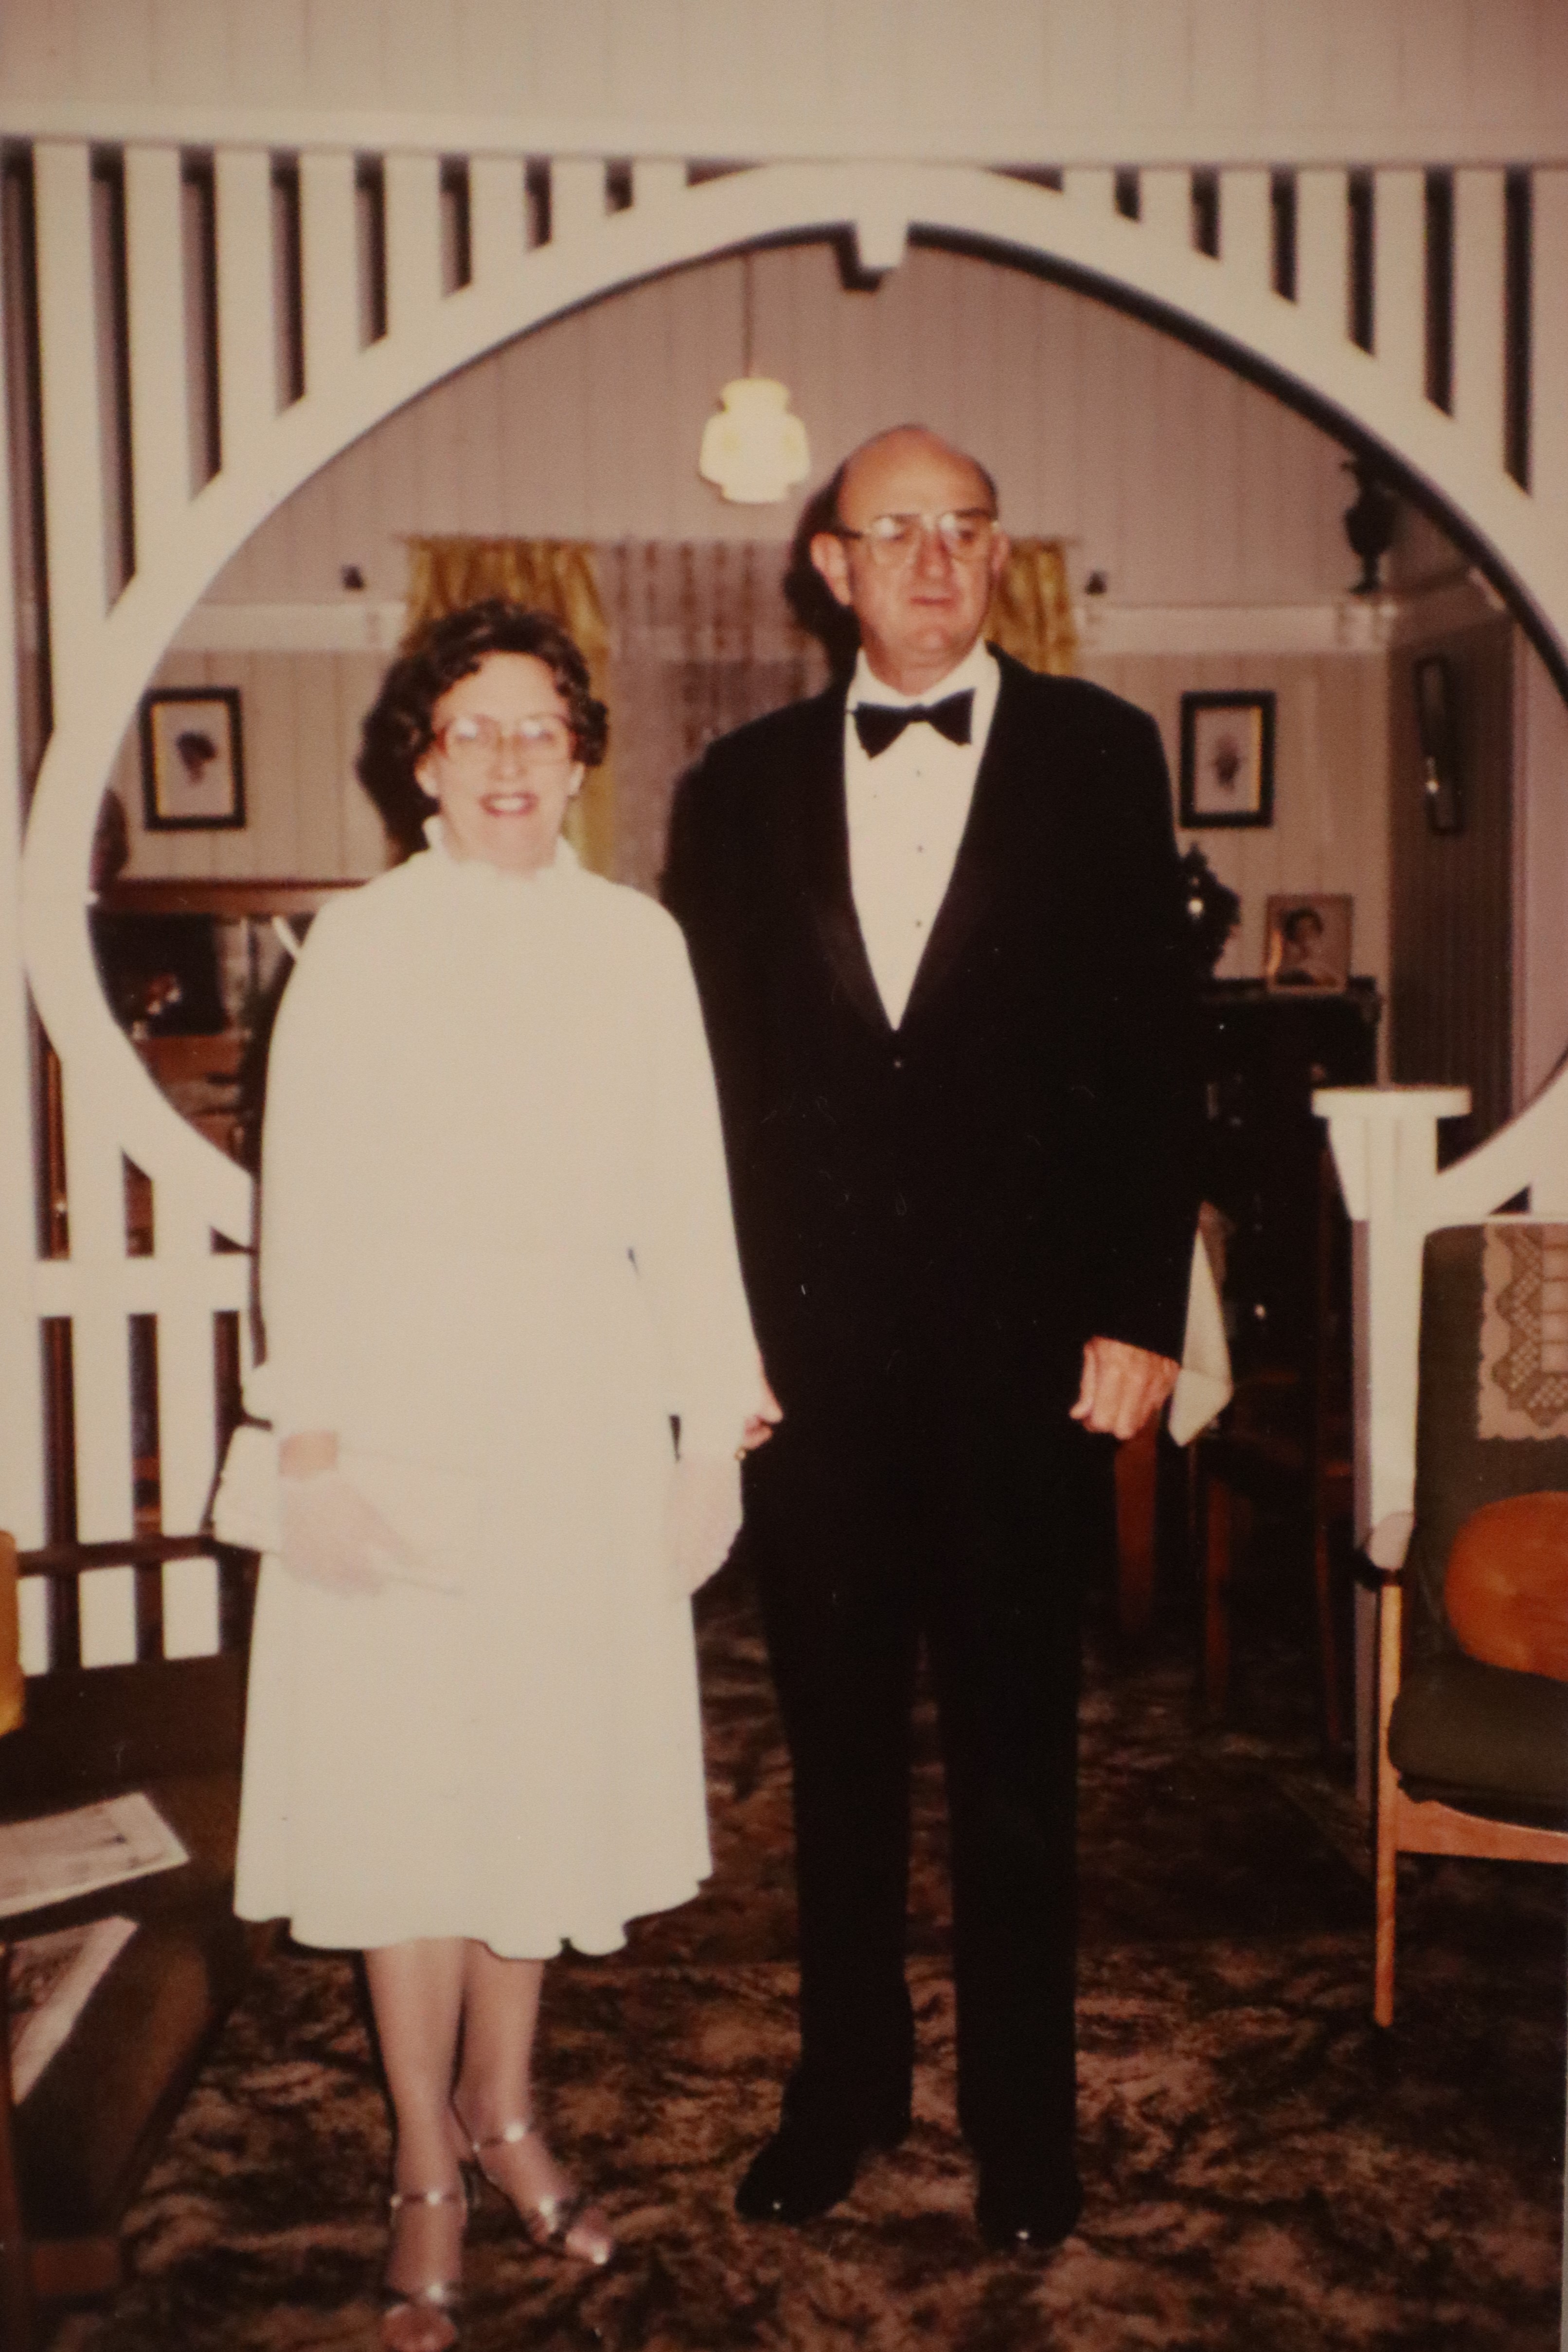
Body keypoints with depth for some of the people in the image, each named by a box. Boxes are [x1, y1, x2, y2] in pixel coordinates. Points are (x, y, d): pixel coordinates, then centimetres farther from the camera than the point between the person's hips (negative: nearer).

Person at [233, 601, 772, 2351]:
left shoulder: (637, 943, 6)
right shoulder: (359, 944, 0)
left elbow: (687, 1194, 6)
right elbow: (304, 1209, -3)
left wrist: (713, 1421, 2)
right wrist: (314, 1442, -10)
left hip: (588, 1401, 3)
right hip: (409, 1389, -2)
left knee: (549, 1763, 10)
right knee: (410, 1776, 3)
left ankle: (504, 2108, 31)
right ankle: (428, 2174, 20)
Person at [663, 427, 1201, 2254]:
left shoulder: (1096, 755, 3)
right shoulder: (742, 785, 7)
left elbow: (1151, 1048, 0)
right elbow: (702, 1077, 5)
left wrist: (1140, 1311, -6)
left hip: (1023, 1336, -1)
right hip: (811, 1344, 2)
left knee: (1014, 1750, 10)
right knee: (838, 1740, 14)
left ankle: (1021, 2111, 28)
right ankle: (847, 2079, 32)